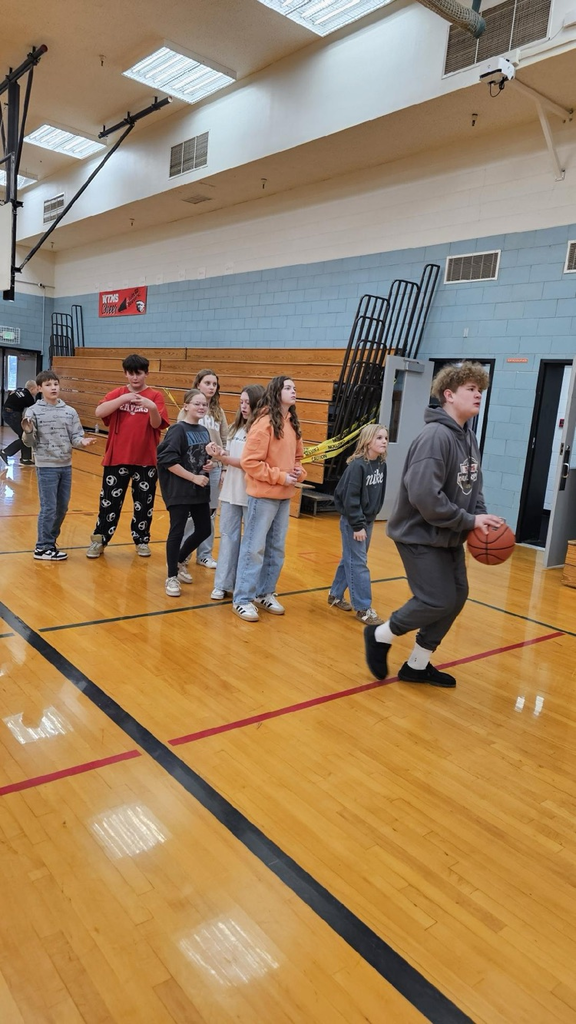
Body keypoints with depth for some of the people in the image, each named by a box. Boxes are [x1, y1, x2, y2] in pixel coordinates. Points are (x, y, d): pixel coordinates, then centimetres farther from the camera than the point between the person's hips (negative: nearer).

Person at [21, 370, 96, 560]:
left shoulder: (70, 411, 4)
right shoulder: (34, 411, -6)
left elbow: (75, 437, 2)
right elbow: (29, 443, -6)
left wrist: (82, 442, -19)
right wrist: (28, 432, -26)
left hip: (66, 465, 5)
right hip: (46, 466, -5)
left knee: (62, 507, 13)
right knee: (49, 508, -3)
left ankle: (50, 540, 29)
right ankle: (43, 547, 8)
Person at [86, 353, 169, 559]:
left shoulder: (155, 396, 0)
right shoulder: (117, 393, 3)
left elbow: (157, 424, -11)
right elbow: (99, 412, -13)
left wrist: (152, 408, -32)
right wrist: (124, 398, -23)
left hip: (146, 459, -1)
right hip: (117, 458, 1)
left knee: (144, 502, 10)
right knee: (110, 501, 7)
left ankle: (142, 540, 25)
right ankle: (99, 540, 19)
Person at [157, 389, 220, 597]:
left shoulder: (204, 431, 9)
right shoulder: (178, 430, -12)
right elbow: (169, 461, -18)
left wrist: (209, 463, -2)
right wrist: (194, 478, -18)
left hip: (200, 490, 7)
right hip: (179, 490, -7)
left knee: (204, 530, 11)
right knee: (177, 532, -1)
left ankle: (181, 561, 35)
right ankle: (172, 577, 12)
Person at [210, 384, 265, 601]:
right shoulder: (235, 427, 13)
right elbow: (229, 457, 15)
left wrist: (229, 460, -17)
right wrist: (220, 455, -5)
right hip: (230, 491, 6)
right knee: (228, 535, 9)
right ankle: (223, 584, 16)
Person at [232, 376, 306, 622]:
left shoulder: (292, 424, 10)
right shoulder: (264, 423, -14)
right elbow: (249, 462, -17)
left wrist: (299, 471, 0)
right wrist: (280, 476, -17)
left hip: (284, 496, 8)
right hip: (263, 494, -8)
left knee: (276, 548, 14)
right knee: (254, 547, -1)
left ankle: (265, 593, 28)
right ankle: (242, 599, 9)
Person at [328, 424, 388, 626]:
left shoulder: (381, 465, 3)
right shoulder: (357, 465, -19)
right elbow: (350, 498, -20)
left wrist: (370, 519, 11)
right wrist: (357, 525, -20)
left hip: (367, 520, 8)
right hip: (352, 521, -8)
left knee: (350, 559, 16)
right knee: (358, 563, -3)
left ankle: (335, 595, 30)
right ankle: (363, 609, 3)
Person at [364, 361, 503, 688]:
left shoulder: (469, 438, 6)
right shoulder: (436, 436, -22)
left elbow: (473, 487, 12)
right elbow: (424, 495, -30)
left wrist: (481, 517, -7)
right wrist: (469, 521, -22)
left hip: (448, 536, 9)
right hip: (420, 534, -9)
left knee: (456, 597, 12)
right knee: (438, 601, -8)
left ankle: (417, 665, 26)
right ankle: (380, 636, 17)